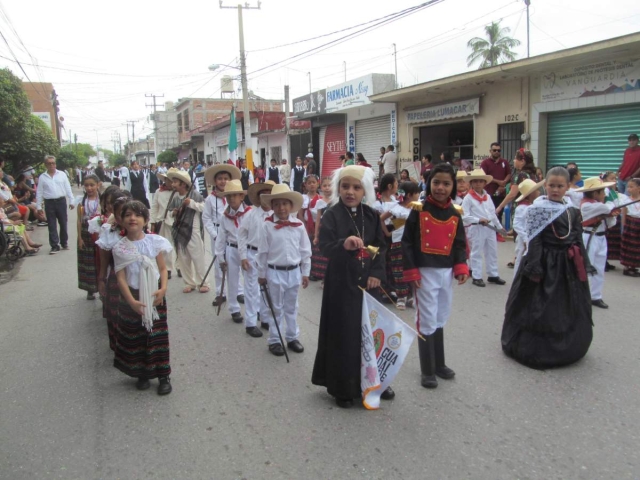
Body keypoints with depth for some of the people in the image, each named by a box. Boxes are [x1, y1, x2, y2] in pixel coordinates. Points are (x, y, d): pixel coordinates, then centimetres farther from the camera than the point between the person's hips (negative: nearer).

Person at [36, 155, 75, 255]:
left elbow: (68, 188, 5)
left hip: (61, 201, 0)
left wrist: (71, 201, 1)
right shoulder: (42, 177, 3)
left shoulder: (62, 174, 3)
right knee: (52, 226, 2)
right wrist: (39, 207, 2)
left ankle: (64, 243, 25)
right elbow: (39, 193, 4)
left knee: (63, 223, 10)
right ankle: (55, 246, 7)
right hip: (49, 203, 0)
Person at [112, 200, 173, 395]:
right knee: (135, 338, 11)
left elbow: (162, 268, -1)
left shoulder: (154, 242, -5)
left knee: (158, 336, 6)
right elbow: (120, 277, -9)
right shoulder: (119, 248, -6)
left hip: (154, 296, 0)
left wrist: (163, 288, -17)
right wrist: (131, 301, -19)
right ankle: (142, 374, 28)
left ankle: (163, 376, 16)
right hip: (132, 297, 0)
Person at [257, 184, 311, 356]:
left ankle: (292, 337, 29)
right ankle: (274, 340, 20)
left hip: (294, 271, 2)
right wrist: (261, 274, 0)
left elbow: (305, 251, 3)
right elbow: (263, 252, -4)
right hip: (275, 272, -2)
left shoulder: (298, 225, -3)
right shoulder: (267, 225, -9)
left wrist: (305, 273, 5)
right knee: (277, 308, 8)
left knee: (292, 307, 15)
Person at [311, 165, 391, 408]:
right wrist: (343, 245, -39)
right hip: (342, 283, -4)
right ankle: (342, 387, 15)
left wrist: (377, 272, -6)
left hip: (368, 281, 4)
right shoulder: (331, 215, -9)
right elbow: (325, 247, -19)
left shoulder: (371, 215, 4)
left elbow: (382, 246, 7)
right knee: (344, 334, 1)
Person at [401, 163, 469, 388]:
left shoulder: (455, 214, 6)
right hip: (425, 272, -5)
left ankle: (439, 364, 31)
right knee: (427, 321, 0)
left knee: (440, 320, 16)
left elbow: (459, 244, 11)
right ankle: (427, 371, 12)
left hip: (446, 272, 5)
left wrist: (461, 267, -2)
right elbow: (407, 242, -8)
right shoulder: (419, 210, -8)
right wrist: (411, 271, -13)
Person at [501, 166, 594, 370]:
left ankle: (566, 349, 32)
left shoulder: (573, 211, 9)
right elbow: (534, 241, -14)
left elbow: (578, 240, 11)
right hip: (545, 263, -6)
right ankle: (535, 349, 17)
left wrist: (583, 266, 7)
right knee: (540, 309, 2)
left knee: (569, 310, 15)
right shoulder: (537, 209, -9)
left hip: (567, 265, 6)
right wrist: (535, 268, -19)